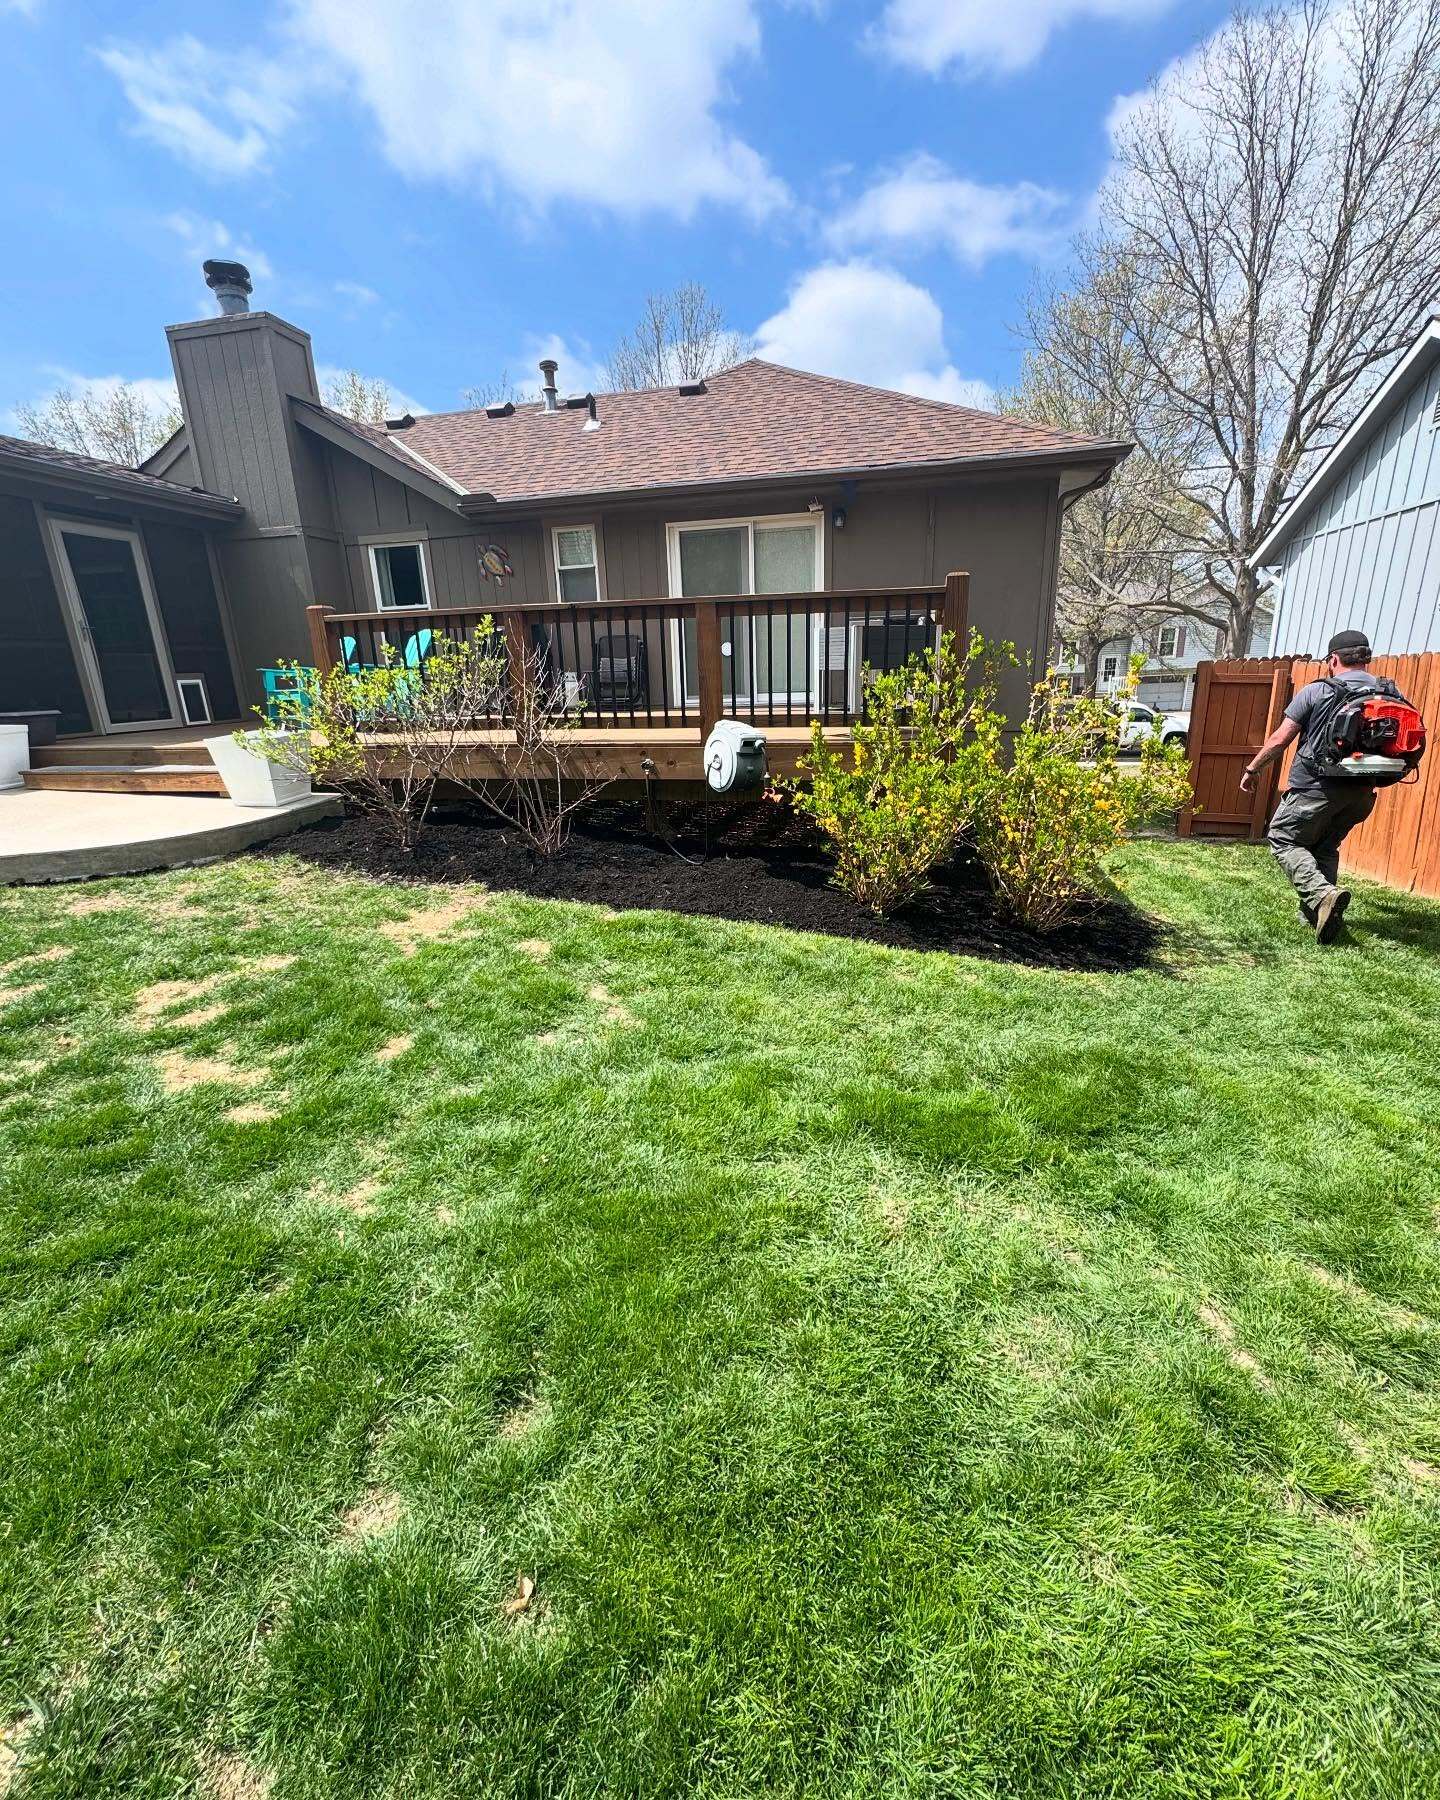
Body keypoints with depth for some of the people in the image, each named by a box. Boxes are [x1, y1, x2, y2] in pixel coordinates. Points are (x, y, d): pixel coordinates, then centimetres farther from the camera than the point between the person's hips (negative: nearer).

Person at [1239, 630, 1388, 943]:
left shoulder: (1317, 691, -6)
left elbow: (1279, 739, -7)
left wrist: (1252, 769, 5)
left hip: (1316, 787, -5)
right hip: (1360, 793, 6)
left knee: (1284, 839, 7)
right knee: (1326, 847, 20)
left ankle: (1322, 894, -16)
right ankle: (1314, 914, 15)